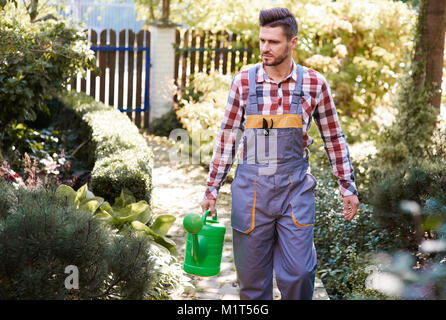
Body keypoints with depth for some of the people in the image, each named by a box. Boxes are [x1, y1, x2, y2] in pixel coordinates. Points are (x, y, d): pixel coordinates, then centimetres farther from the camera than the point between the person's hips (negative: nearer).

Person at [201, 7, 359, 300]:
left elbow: (334, 138, 7)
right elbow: (227, 138, 6)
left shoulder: (314, 83, -1)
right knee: (252, 275, 7)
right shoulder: (243, 82, 0)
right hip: (251, 189, 1)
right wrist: (212, 189, 6)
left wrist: (348, 187, 6)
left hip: (295, 189, -1)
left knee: (299, 273, -4)